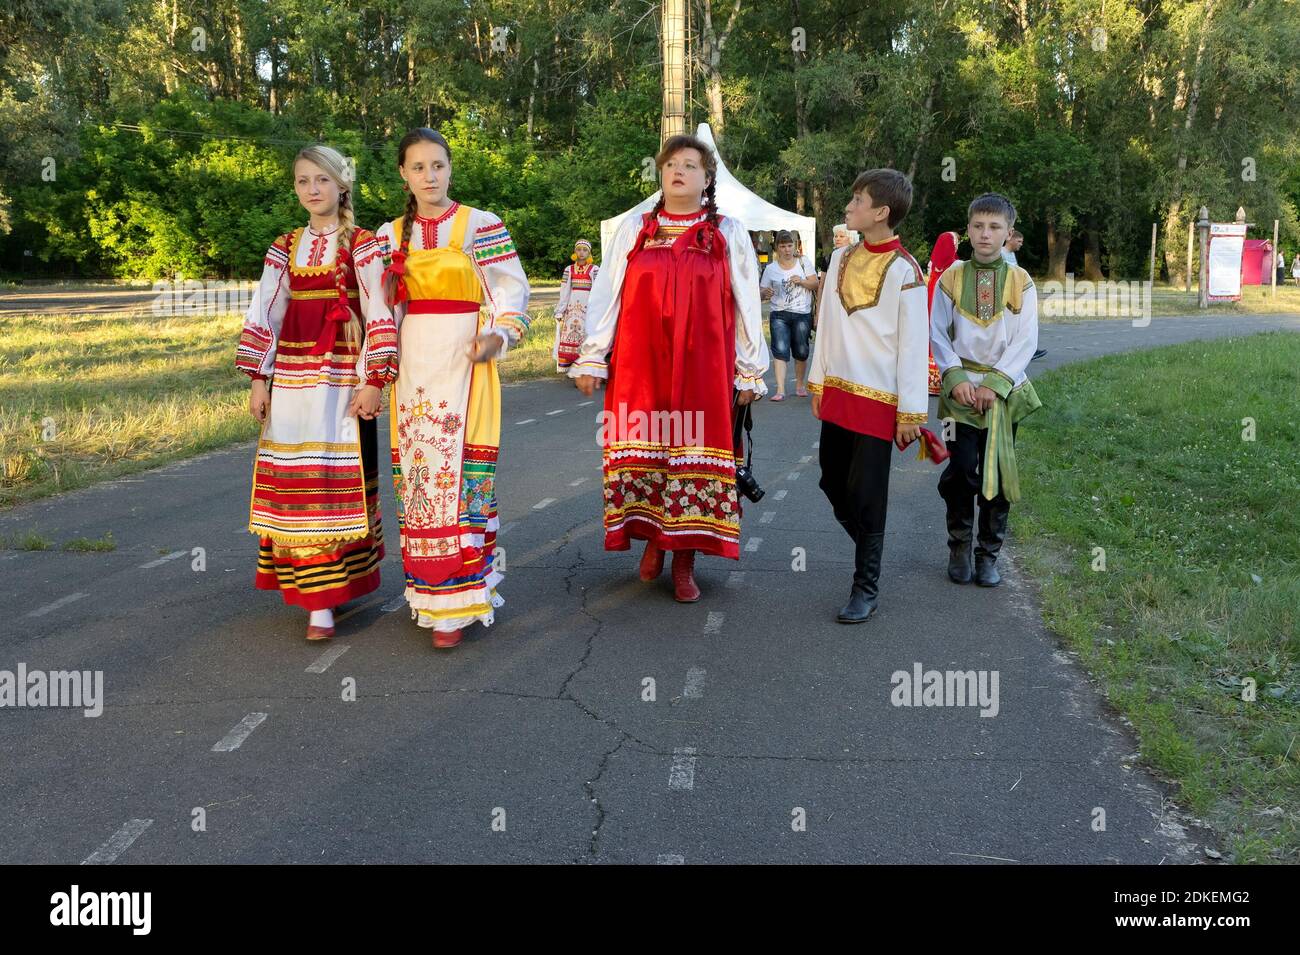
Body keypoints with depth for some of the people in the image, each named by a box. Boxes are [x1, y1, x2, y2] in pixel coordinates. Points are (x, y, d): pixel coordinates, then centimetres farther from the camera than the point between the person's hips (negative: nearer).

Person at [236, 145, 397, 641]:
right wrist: (258, 379, 5)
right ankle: (315, 594, 13)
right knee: (295, 483, 3)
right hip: (292, 377, 4)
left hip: (343, 378, -4)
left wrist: (373, 381, -11)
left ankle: (327, 597, 1)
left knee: (339, 480, -4)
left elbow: (379, 317, -5)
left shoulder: (361, 245, 0)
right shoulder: (284, 248, 11)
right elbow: (264, 315, 11)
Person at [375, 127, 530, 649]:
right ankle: (429, 590, 16)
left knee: (462, 470, -8)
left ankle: (456, 603, -4)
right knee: (416, 472, 4)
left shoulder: (481, 226, 0)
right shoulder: (392, 234, 12)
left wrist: (498, 337, -18)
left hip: (464, 362, -4)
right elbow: (384, 306, 16)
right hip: (413, 367, 4)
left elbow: (511, 293, -1)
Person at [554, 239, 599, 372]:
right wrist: (560, 311, 7)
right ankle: (567, 366, 1)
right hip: (572, 306, 3)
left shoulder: (594, 269, 2)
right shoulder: (569, 269, 11)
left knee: (586, 333, -10)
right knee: (569, 333, -3)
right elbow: (564, 292, 11)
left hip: (588, 306, -3)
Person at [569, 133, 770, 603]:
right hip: (640, 365, 1)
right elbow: (605, 294, 7)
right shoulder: (633, 229, 9)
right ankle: (652, 537, 22)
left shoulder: (728, 233, 7)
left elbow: (747, 304, 6)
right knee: (644, 448, 3)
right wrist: (592, 358, 2)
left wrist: (750, 372, 3)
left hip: (702, 367, -1)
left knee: (694, 451, -1)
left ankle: (685, 559, 9)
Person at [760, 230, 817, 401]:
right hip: (779, 314, -1)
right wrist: (765, 293, -19)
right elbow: (761, 292, 5)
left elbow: (816, 284, 4)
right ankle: (780, 390, -18)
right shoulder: (771, 268, 6)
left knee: (801, 351, 6)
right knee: (780, 350, -14)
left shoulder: (803, 262, 6)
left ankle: (799, 385, 25)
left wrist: (801, 281, -15)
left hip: (802, 314, 1)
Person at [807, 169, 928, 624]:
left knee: (865, 496, -2)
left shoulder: (904, 271, -11)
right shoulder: (842, 258, 7)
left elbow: (914, 345, -11)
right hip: (837, 393, 6)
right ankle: (869, 549, 35)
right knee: (833, 484, 13)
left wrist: (911, 413, -11)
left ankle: (866, 588, 11)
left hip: (878, 400, -6)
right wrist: (818, 384, 12)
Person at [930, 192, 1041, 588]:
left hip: (1004, 388, 0)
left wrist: (996, 384, -12)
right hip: (962, 387, 0)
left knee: (998, 471, 4)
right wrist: (956, 378, -11)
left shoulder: (1021, 281, 0)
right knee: (960, 469, -5)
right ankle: (959, 547, 14)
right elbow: (938, 334, 0)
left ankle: (989, 553, 17)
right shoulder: (951, 278, 2)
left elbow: (1026, 341, -3)